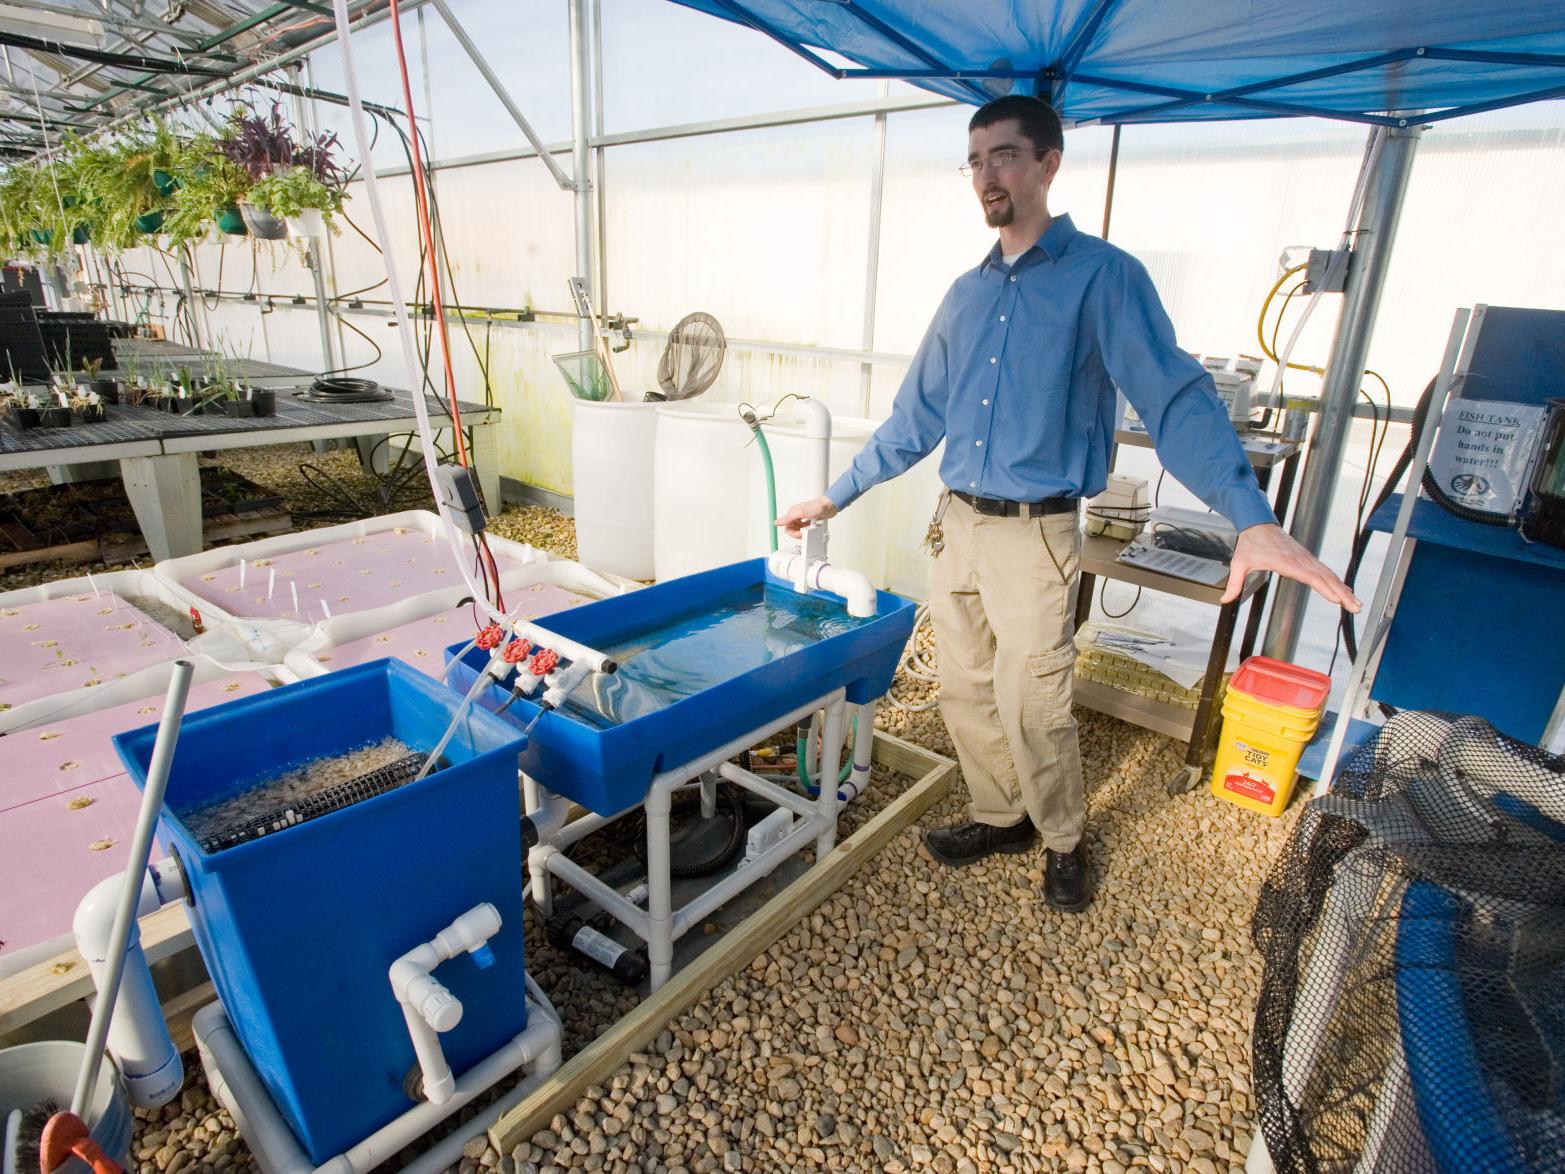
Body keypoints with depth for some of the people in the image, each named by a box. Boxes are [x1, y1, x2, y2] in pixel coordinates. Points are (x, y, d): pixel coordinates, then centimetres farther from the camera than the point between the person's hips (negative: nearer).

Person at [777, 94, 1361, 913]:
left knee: (1032, 707, 2)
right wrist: (836, 496, 17)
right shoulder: (967, 292, 12)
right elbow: (916, 414, 17)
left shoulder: (1103, 275, -6)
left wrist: (1252, 516, -32)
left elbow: (1174, 396, -18)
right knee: (965, 692, 13)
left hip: (1035, 534, -6)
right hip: (957, 523, 6)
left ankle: (1064, 841, 29)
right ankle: (1002, 816, 36)